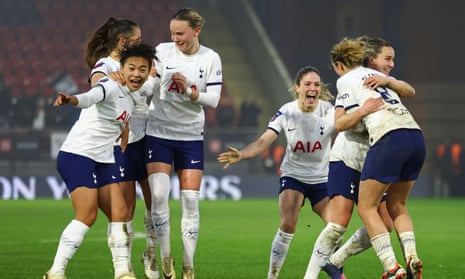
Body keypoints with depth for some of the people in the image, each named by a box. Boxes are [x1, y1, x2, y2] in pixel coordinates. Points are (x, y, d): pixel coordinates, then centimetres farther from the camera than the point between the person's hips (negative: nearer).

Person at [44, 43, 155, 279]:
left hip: (103, 161, 9)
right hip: (77, 155, -9)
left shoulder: (130, 99, 15)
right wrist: (73, 100, -58)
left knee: (120, 213, 0)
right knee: (87, 215, -17)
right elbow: (94, 96, -37)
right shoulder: (111, 87, -12)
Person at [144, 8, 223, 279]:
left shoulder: (211, 58, -2)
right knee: (159, 195, -16)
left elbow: (214, 99, -5)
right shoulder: (162, 51, -4)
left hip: (191, 137, 1)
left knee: (191, 200, -2)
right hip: (159, 132, -1)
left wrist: (189, 91, -21)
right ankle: (165, 257, -1)